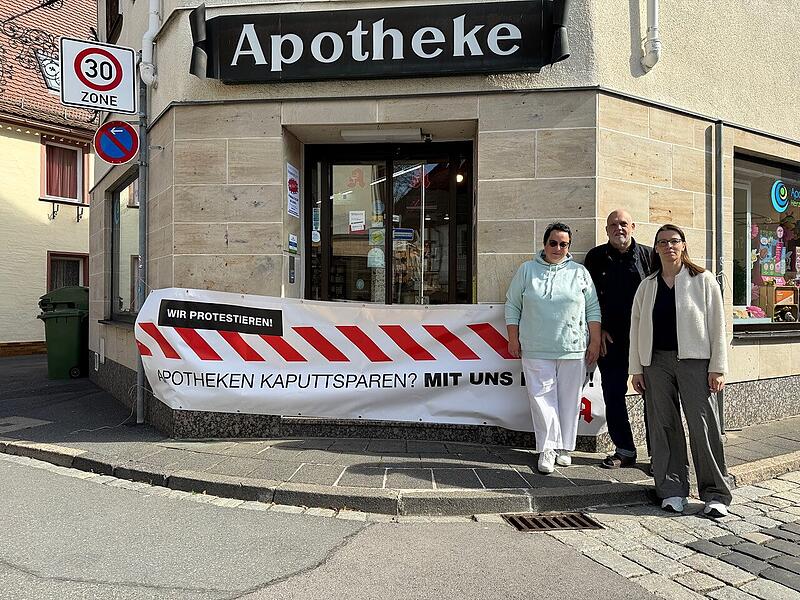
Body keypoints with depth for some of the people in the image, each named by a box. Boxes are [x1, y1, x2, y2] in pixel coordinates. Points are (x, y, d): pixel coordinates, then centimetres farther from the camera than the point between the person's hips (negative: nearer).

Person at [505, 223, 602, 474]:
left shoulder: (579, 272, 10)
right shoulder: (526, 270, 8)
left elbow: (593, 309, 10)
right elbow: (512, 306, 9)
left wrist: (595, 342, 4)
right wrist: (513, 339, 4)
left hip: (573, 348, 1)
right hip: (536, 349, -1)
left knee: (569, 399, 5)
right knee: (542, 397, -2)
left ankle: (564, 447, 17)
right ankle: (548, 448, 5)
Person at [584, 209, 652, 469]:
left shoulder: (648, 255, 5)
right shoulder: (596, 257, 8)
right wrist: (599, 330, 0)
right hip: (610, 339, 1)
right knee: (613, 395, 6)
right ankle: (624, 450, 19)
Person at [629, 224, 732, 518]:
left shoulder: (703, 280, 5)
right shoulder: (647, 286, 13)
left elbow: (717, 325, 1)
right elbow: (636, 327, 12)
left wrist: (718, 368, -5)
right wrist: (636, 368, 6)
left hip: (694, 361, -3)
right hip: (657, 362, 3)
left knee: (703, 426, -4)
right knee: (663, 426, 5)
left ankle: (715, 494, 9)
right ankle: (672, 489, 15)